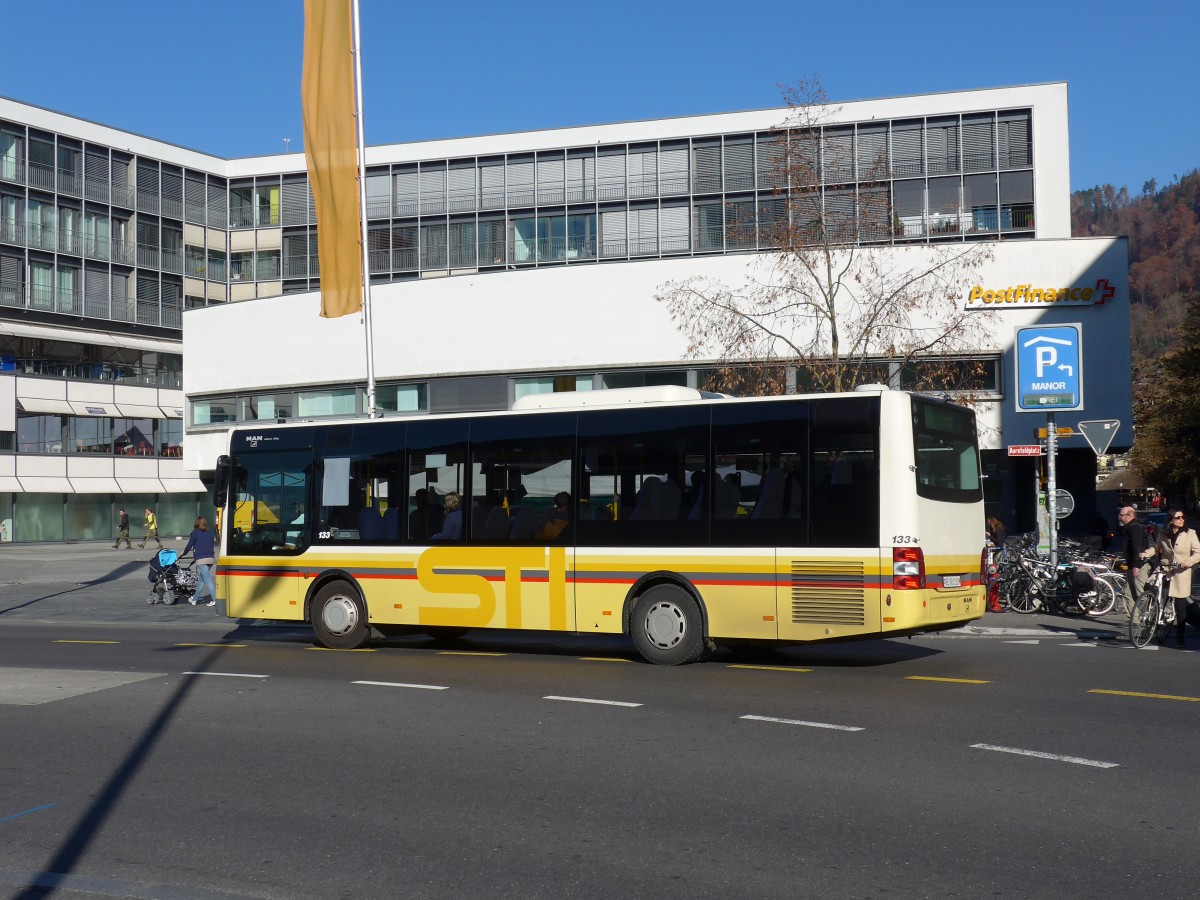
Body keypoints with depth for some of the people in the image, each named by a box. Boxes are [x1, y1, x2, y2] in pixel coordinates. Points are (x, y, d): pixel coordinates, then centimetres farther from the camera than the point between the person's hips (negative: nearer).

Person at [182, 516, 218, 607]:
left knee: (207, 580, -9)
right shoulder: (210, 533, 12)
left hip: (201, 559, -6)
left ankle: (215, 600, -17)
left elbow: (189, 545, 1)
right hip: (211, 558, 6)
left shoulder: (195, 533, -3)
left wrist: (183, 553, 19)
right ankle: (195, 598, 27)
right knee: (202, 579, 16)